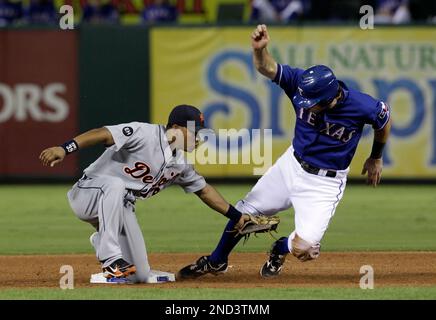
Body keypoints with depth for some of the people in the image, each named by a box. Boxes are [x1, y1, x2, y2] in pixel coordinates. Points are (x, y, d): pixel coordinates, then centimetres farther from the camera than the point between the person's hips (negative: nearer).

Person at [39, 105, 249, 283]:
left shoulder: (180, 165, 7)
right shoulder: (145, 134, -19)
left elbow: (203, 190, 19)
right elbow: (103, 134, -30)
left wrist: (237, 217, 18)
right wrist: (65, 149, -43)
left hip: (121, 208, 8)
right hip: (86, 194, -8)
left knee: (140, 275, -2)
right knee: (114, 184, -42)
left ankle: (102, 241, 28)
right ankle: (111, 257, -37)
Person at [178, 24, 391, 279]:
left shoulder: (363, 107, -28)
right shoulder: (302, 84, -22)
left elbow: (385, 120, -7)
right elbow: (267, 68, -27)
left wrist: (376, 158, 9)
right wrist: (260, 49, -51)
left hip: (325, 182, -4)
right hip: (292, 165, 4)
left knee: (303, 249, -15)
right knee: (244, 211, 13)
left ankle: (281, 249, 24)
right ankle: (217, 261, 41)